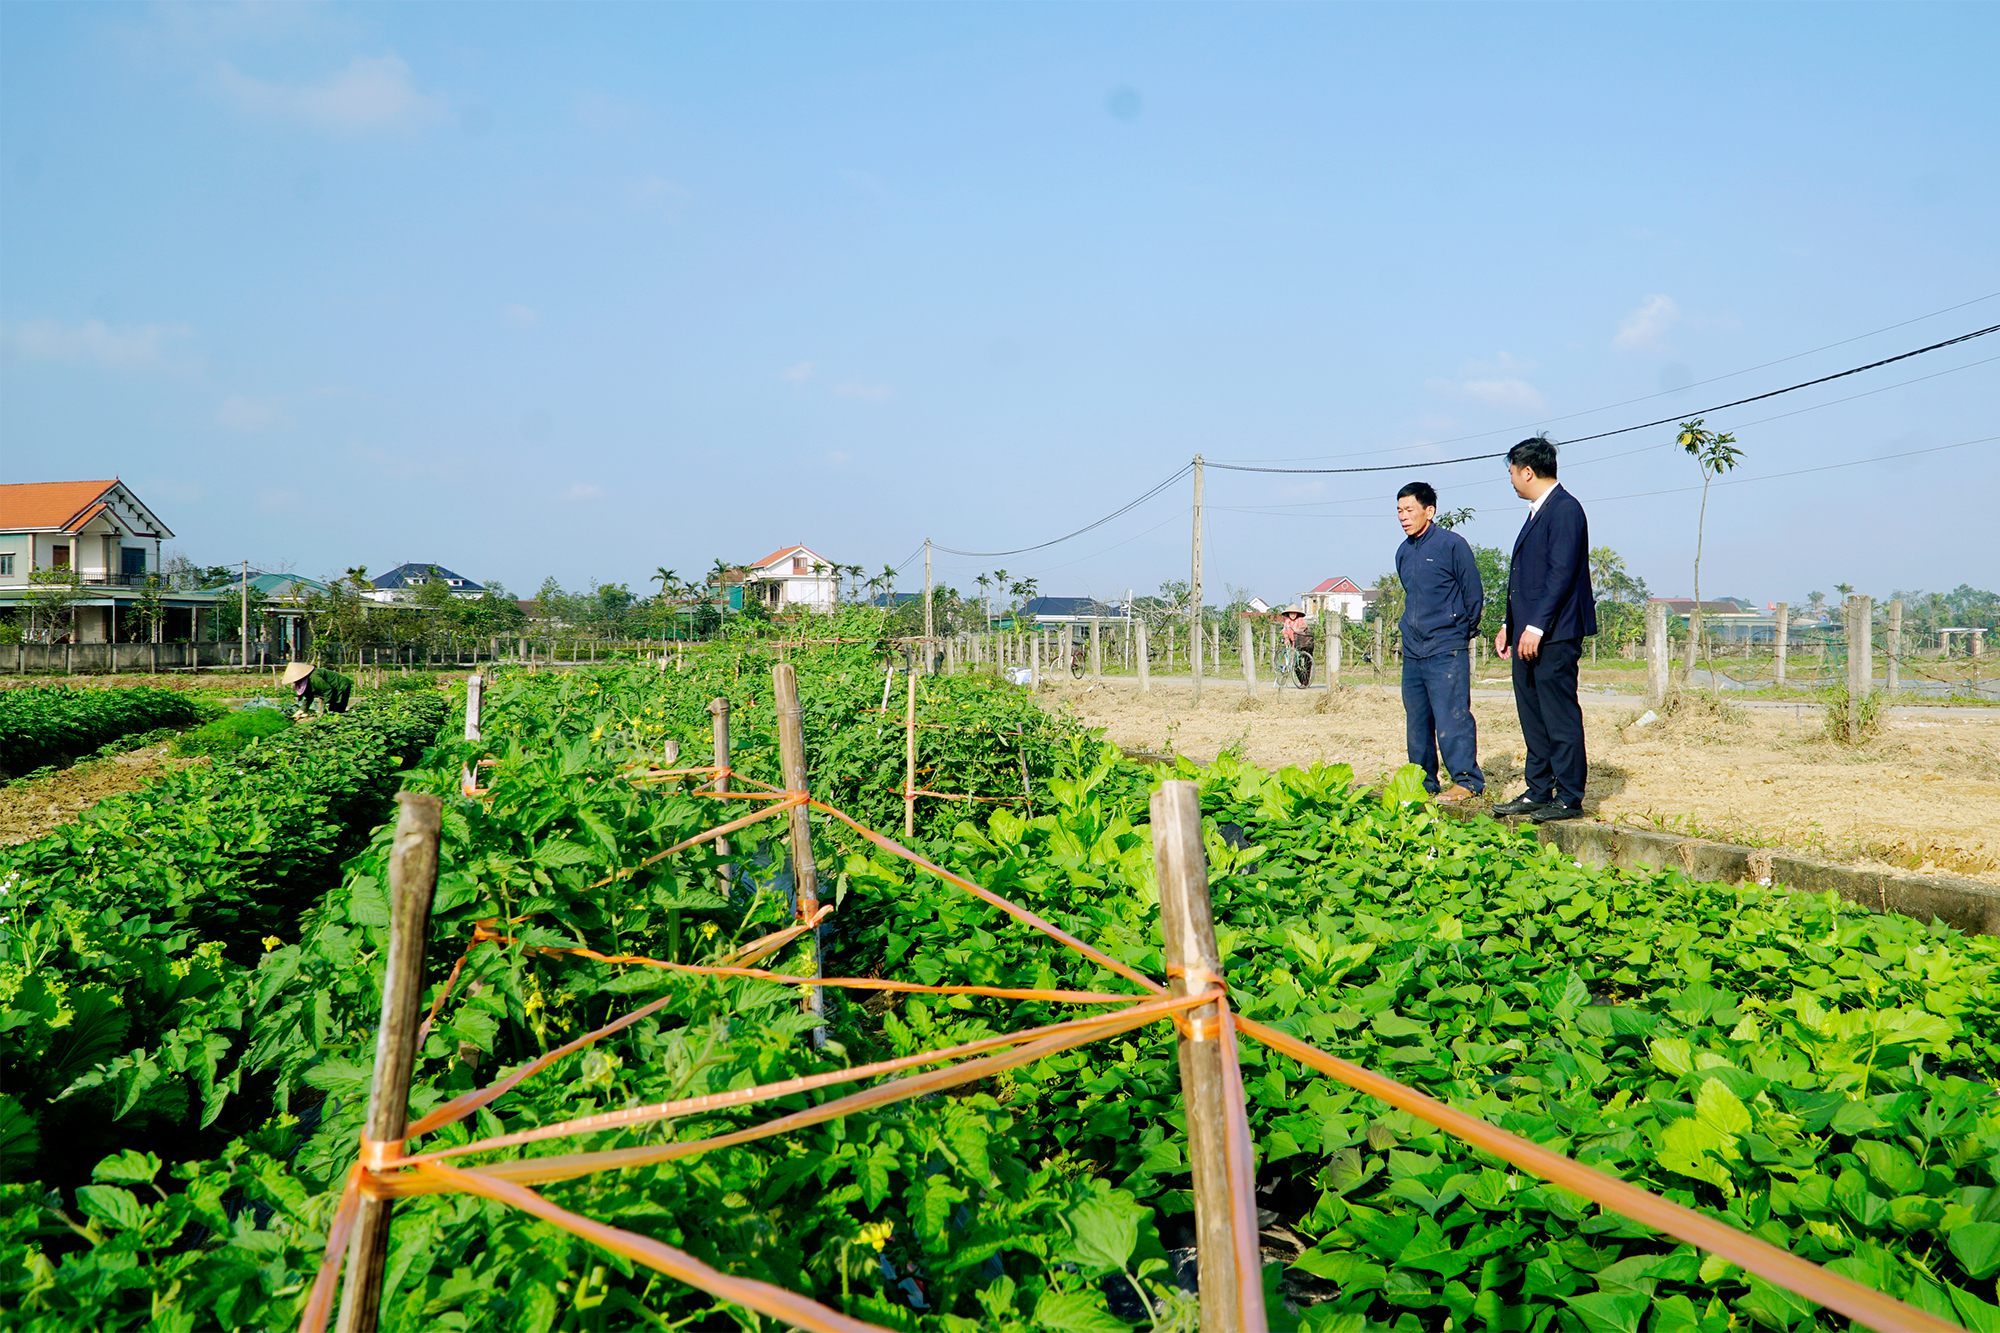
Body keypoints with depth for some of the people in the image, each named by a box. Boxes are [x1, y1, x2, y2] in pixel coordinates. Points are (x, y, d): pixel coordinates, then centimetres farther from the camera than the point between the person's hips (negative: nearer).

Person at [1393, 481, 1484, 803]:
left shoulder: (1452, 544, -6)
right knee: (1417, 721, 10)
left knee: (1451, 717, -10)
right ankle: (1423, 782, 18)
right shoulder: (1403, 552, 13)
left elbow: (1474, 595, -1)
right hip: (1412, 652, 7)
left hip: (1446, 650, -7)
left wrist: (1462, 632, 3)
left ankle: (1467, 781, -2)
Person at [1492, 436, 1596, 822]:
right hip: (1530, 633, 10)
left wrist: (1536, 627, -22)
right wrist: (1510, 625, 20)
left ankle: (1569, 799, 1)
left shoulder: (1565, 509, -12)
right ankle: (1538, 792, 20)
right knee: (1533, 718, 12)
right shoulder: (1538, 511, 19)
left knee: (1561, 717, -5)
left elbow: (1561, 574, -19)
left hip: (1554, 635, -10)